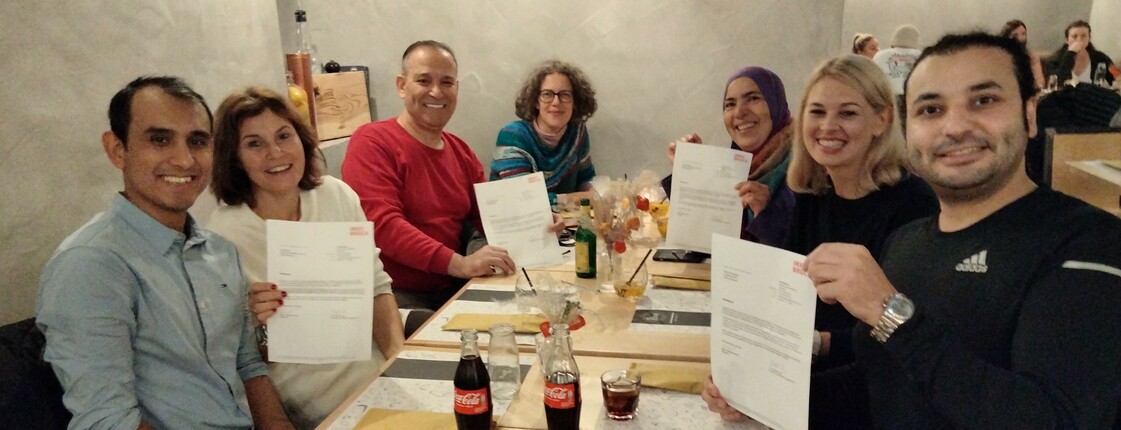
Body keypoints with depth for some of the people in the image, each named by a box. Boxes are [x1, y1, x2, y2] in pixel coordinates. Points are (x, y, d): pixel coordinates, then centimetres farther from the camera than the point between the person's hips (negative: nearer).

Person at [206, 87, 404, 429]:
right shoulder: (225, 234, -15)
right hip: (319, 401, -5)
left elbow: (377, 287, 6)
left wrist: (400, 358, -8)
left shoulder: (337, 195, -3)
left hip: (376, 371, 5)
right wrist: (254, 323, -28)